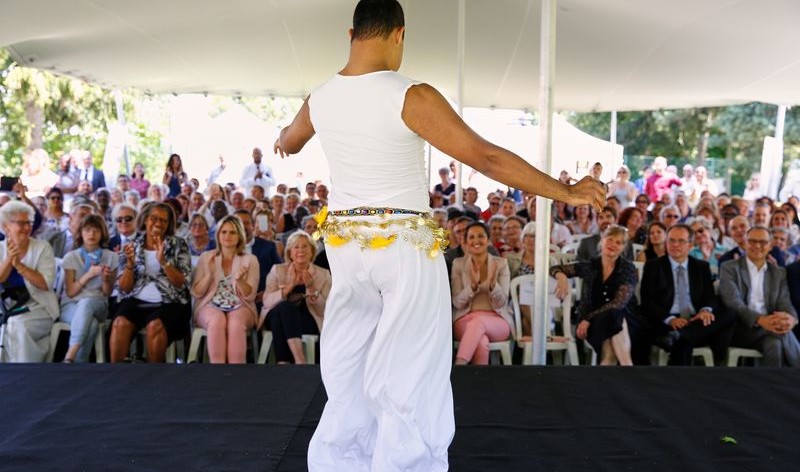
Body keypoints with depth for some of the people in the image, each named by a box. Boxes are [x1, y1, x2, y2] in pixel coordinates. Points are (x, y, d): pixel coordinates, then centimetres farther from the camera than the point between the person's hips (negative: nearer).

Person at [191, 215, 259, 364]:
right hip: (210, 307, 0)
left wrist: (239, 280, -20)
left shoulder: (250, 260, 7)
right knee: (218, 320, -36)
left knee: (236, 323, -36)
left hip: (240, 307, 0)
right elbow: (196, 293, 5)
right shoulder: (206, 257, 9)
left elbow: (250, 295, 0)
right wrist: (209, 274, -13)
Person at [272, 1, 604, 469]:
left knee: (348, 370, 18)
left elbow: (287, 142, 26)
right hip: (406, 247, -6)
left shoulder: (319, 99, 3)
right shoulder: (412, 96, -16)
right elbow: (487, 157, -17)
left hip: (346, 245, 6)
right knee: (408, 378, 5)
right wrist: (567, 192, -8)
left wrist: (282, 141, 52)